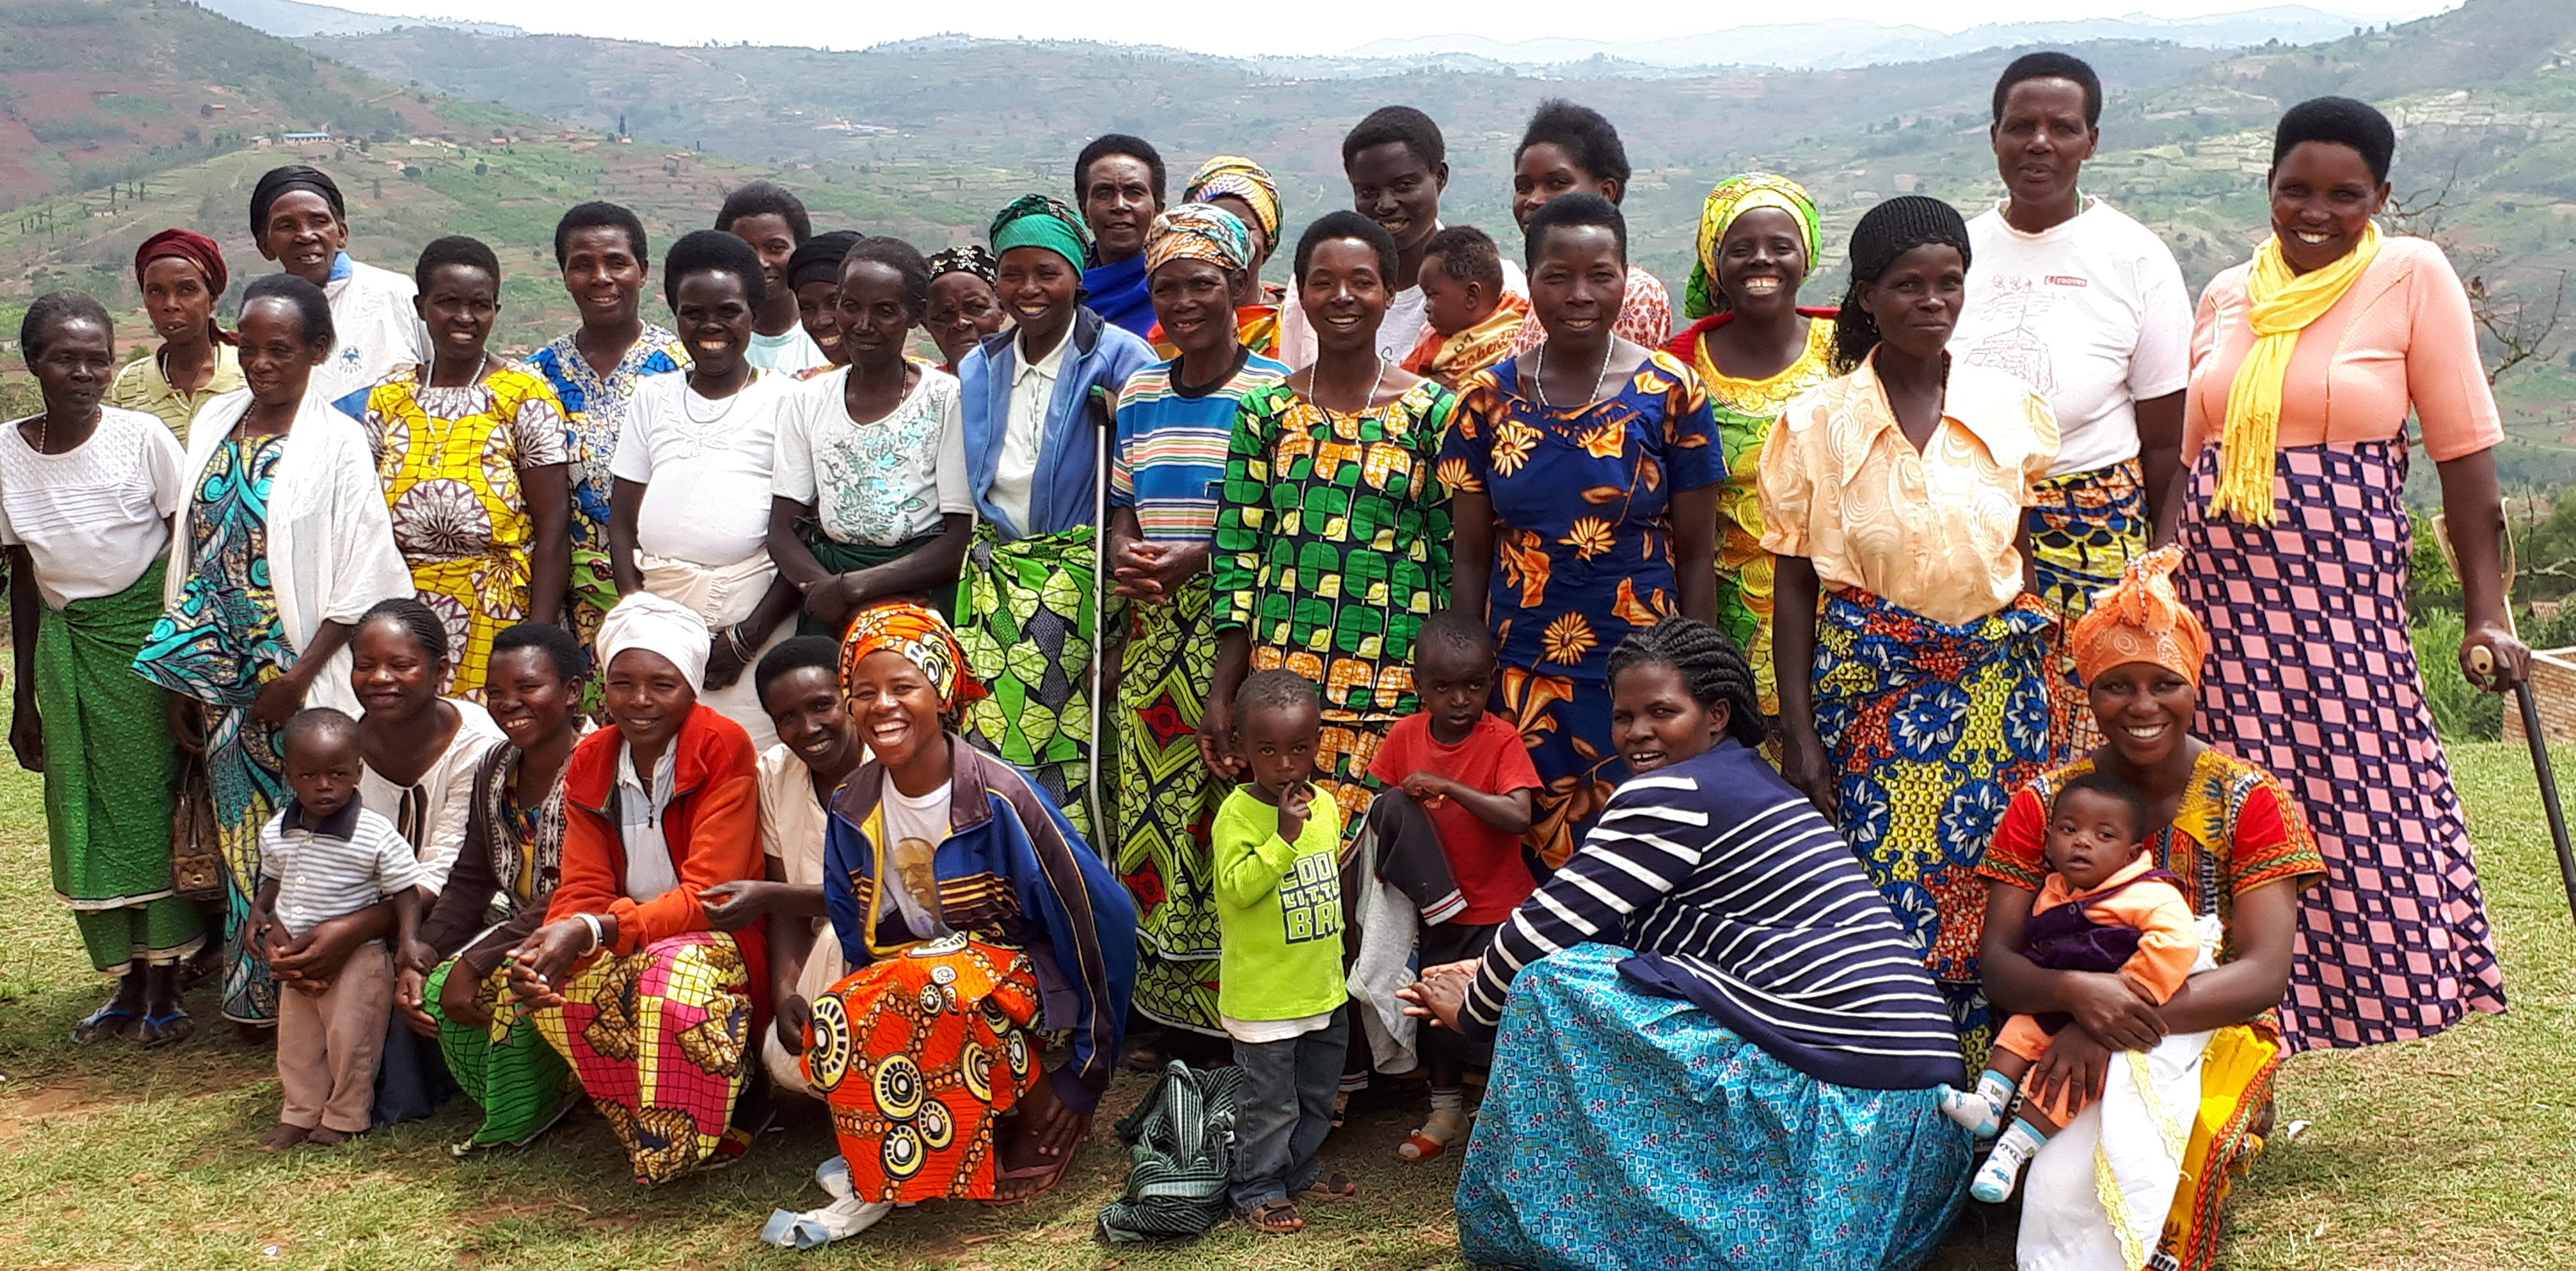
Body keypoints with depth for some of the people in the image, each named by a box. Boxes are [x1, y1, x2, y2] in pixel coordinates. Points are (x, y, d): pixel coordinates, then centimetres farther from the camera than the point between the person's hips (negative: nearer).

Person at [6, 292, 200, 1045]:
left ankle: (164, 987, 13)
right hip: (68, 649, 3)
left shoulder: (141, 437, -10)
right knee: (89, 818, 7)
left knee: (155, 805, 1)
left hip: (149, 636, -3)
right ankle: (126, 984, 20)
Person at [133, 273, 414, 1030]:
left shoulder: (336, 442, -9)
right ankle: (255, 992, 24)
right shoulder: (215, 423, 7)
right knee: (243, 826, 12)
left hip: (300, 674, -5)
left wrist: (300, 676, -14)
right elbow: (190, 550, 10)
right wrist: (180, 679, 8)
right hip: (221, 672, 5)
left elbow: (363, 577, -11)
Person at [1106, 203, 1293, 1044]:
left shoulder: (1274, 393, -3)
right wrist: (1125, 555, -4)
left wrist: (1197, 558, -16)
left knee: (1227, 801, -7)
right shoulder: (1139, 394, 15)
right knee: (1150, 797, 5)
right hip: (1154, 629, 5)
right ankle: (1164, 1004, 16)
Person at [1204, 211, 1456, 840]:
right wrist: (1220, 694, 2)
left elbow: (1458, 564, 3)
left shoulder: (1433, 414, 1)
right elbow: (1235, 557, 7)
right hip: (1280, 678, 2)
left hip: (1396, 687, -2)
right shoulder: (1264, 412, 7)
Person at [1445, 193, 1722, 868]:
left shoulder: (1670, 393, -2)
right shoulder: (1489, 400, 3)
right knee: (1536, 863, 4)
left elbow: (1697, 554, 0)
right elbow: (1472, 558, 7)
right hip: (1522, 679, 2)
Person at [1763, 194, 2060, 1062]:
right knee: (1883, 899, -3)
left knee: (1991, 893, 2)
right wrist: (1799, 737, -4)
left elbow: (2038, 560, 11)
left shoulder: (2011, 409, 4)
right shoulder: (1816, 424, -1)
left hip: (1998, 688, 2)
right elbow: (1794, 587, 0)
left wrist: (2048, 693, 6)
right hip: (1868, 689, -2)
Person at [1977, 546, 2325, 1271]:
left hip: (2209, 1038, -2)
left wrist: (2125, 1024, -26)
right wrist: (2074, 990, -28)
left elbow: (2264, 973, -12)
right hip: (2065, 1041, 2)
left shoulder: (2250, 800, -2)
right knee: (2062, 1176, -32)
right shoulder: (2044, 803, 4)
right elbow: (1997, 961, -4)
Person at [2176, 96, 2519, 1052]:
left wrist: (2487, 614, -5)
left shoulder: (2413, 276, -1)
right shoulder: (2227, 296, 11)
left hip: (2342, 586, -3)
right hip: (2219, 581, 4)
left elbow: (2465, 453, -3)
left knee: (2356, 794, -5)